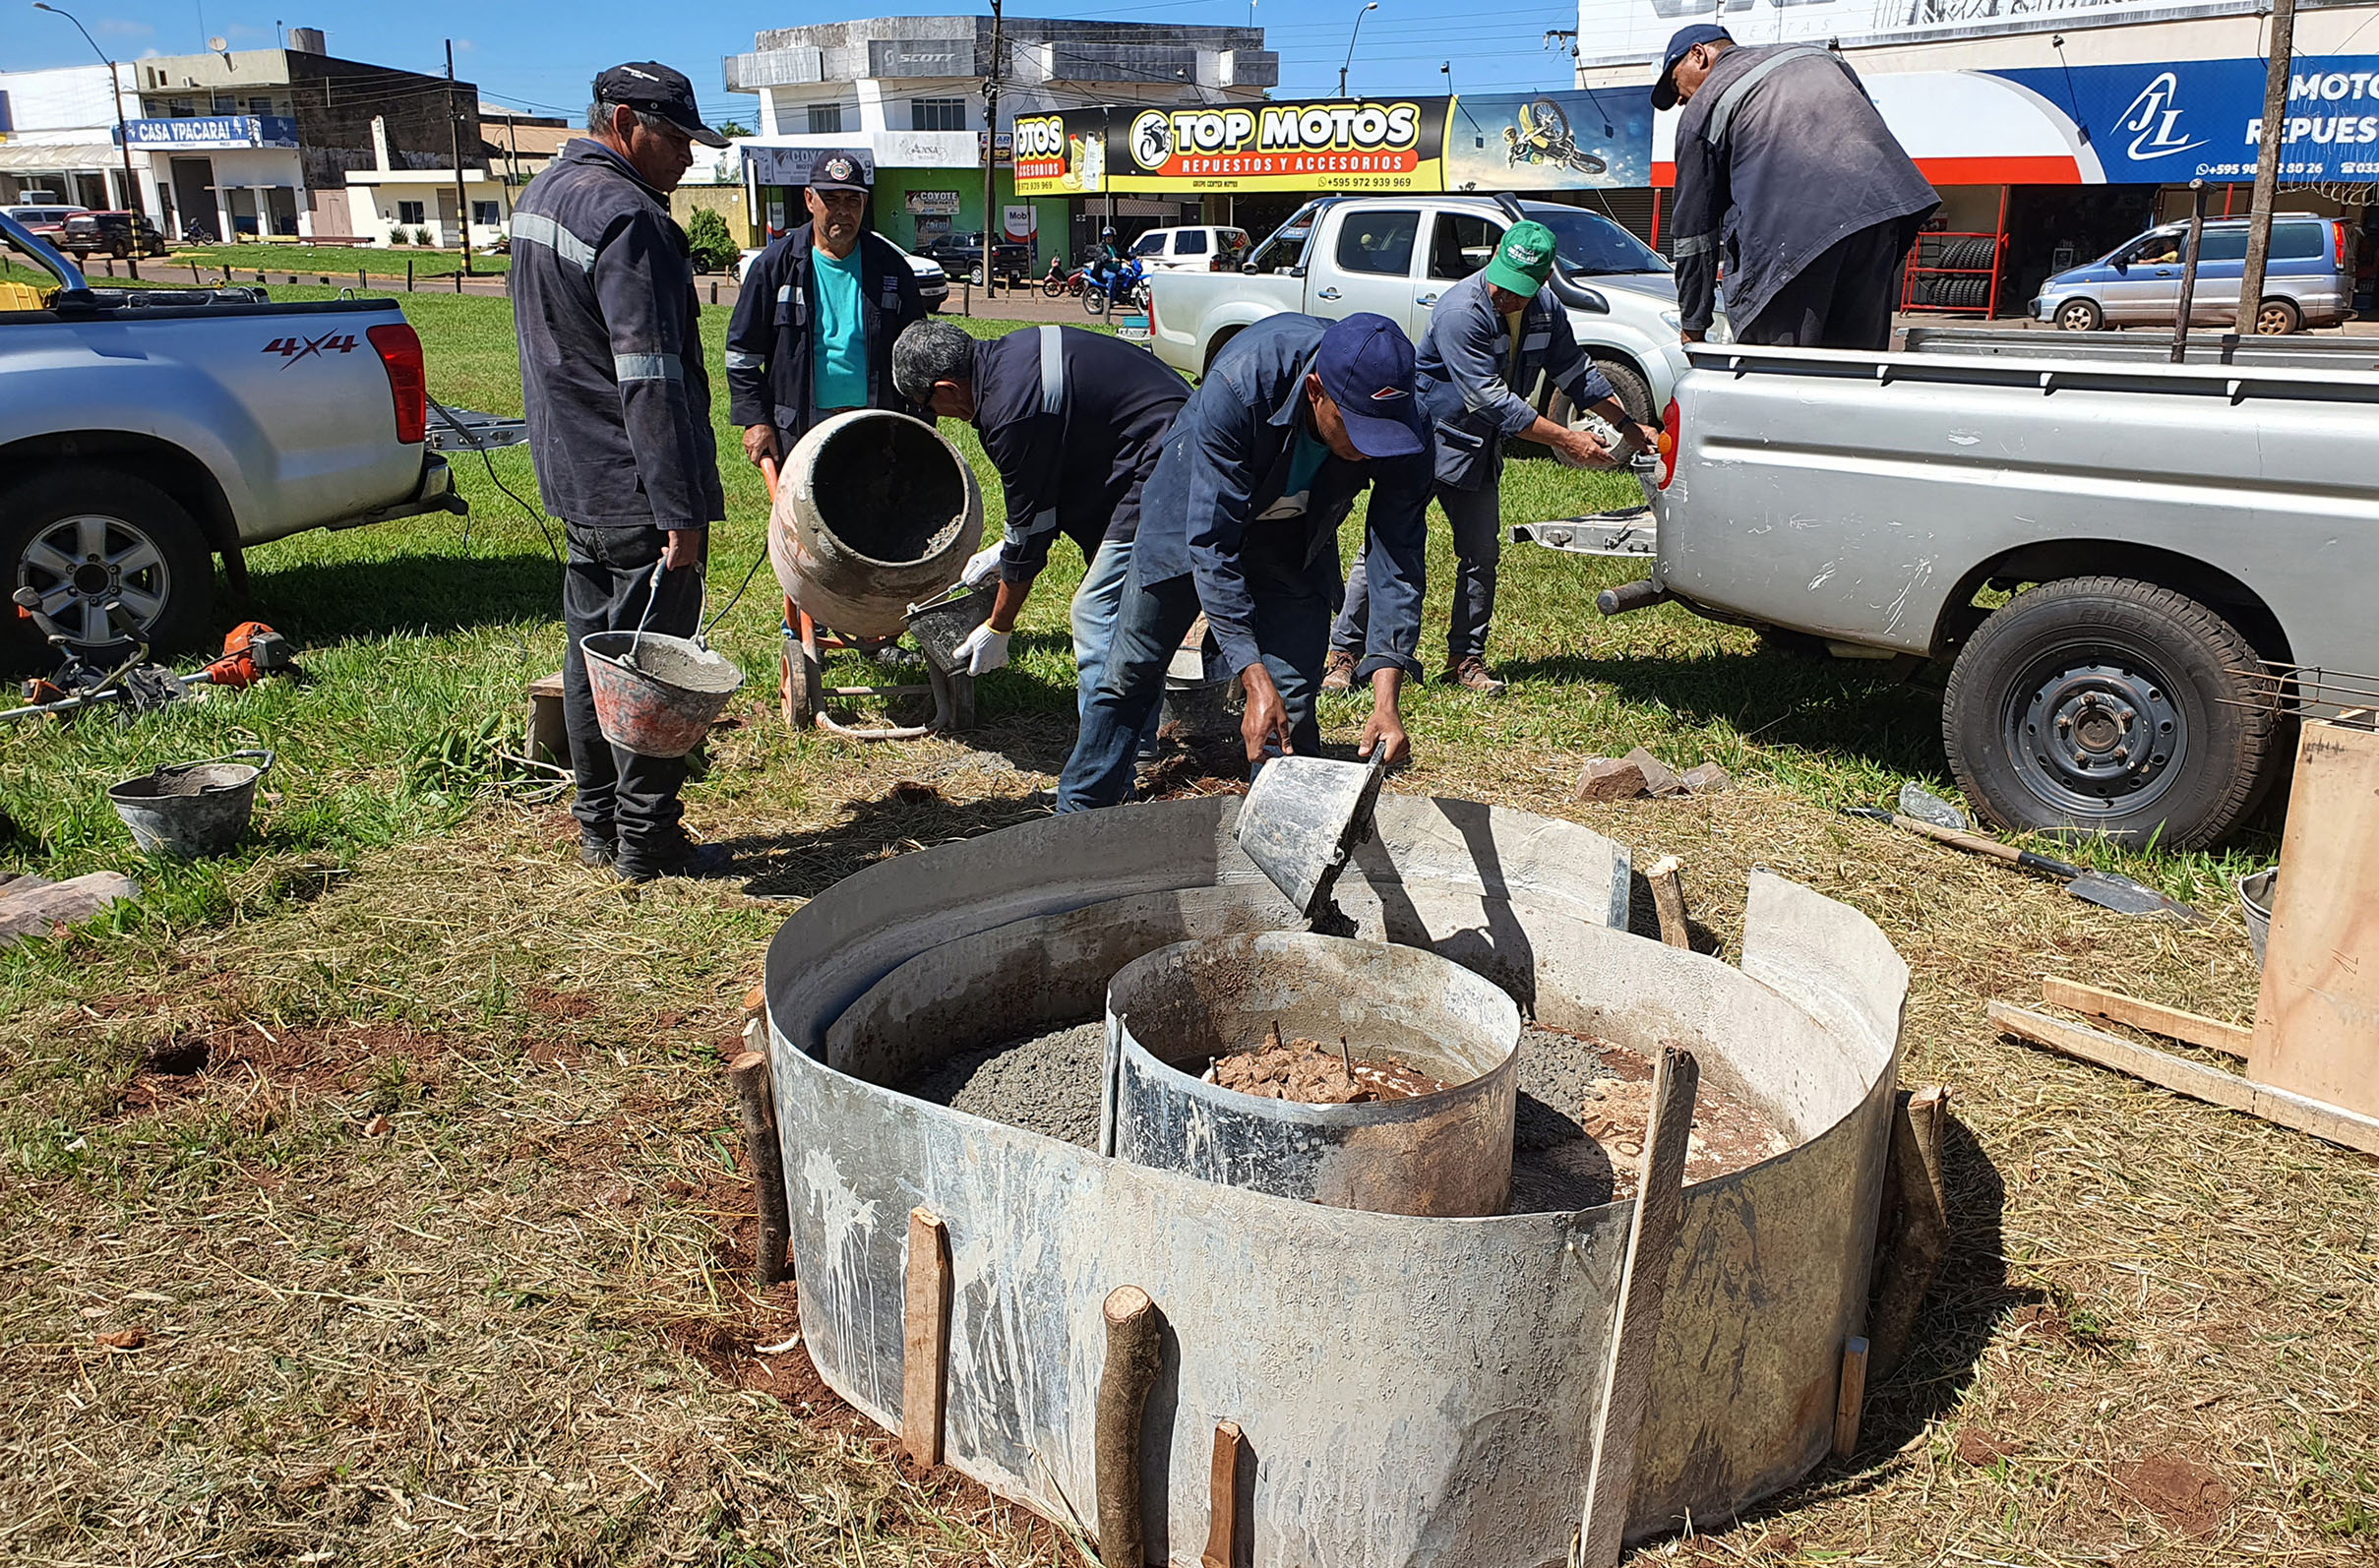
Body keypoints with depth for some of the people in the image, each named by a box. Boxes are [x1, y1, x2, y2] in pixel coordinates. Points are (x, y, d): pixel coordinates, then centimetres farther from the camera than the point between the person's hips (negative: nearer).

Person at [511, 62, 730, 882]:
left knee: (592, 650, 16)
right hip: (635, 490, -10)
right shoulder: (626, 218, -18)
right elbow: (651, 380, -23)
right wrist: (682, 507, -23)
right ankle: (647, 842, 8)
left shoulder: (540, 196, 15)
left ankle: (598, 826, 26)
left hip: (573, 478, 10)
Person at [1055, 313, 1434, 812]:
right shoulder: (1238, 384, -41)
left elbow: (1397, 560, -27)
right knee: (1129, 677, 6)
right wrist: (1255, 682, -41)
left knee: (1290, 707, -8)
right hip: (1197, 519, -2)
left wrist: (1386, 700, -38)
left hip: (1296, 543, 2)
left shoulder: (1406, 430, -32)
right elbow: (1211, 543, -37)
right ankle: (1075, 818, 25)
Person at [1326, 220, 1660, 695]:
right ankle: (1344, 653, 4)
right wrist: (1567, 440, -25)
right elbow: (1493, 401, -28)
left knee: (1482, 554, 6)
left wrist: (1628, 425, 11)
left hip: (1477, 451, 7)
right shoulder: (1461, 311, -26)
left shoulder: (1546, 309, -3)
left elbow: (1575, 371, 13)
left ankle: (1466, 659, 17)